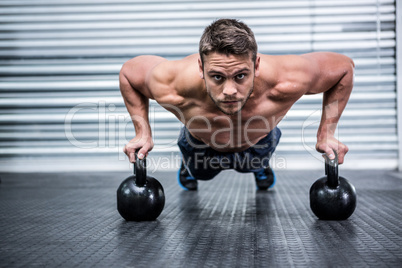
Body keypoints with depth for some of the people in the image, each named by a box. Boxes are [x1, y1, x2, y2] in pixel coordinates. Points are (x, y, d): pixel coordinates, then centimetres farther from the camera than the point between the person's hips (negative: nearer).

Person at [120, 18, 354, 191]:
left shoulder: (285, 81, -47)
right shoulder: (173, 87, -46)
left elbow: (344, 67, -26)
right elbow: (129, 71, -23)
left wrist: (326, 134, -25)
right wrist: (143, 132, -25)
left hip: (259, 143, 1)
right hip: (201, 147, 0)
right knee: (196, 172, 31)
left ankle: (261, 167, 69)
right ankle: (189, 169, 66)